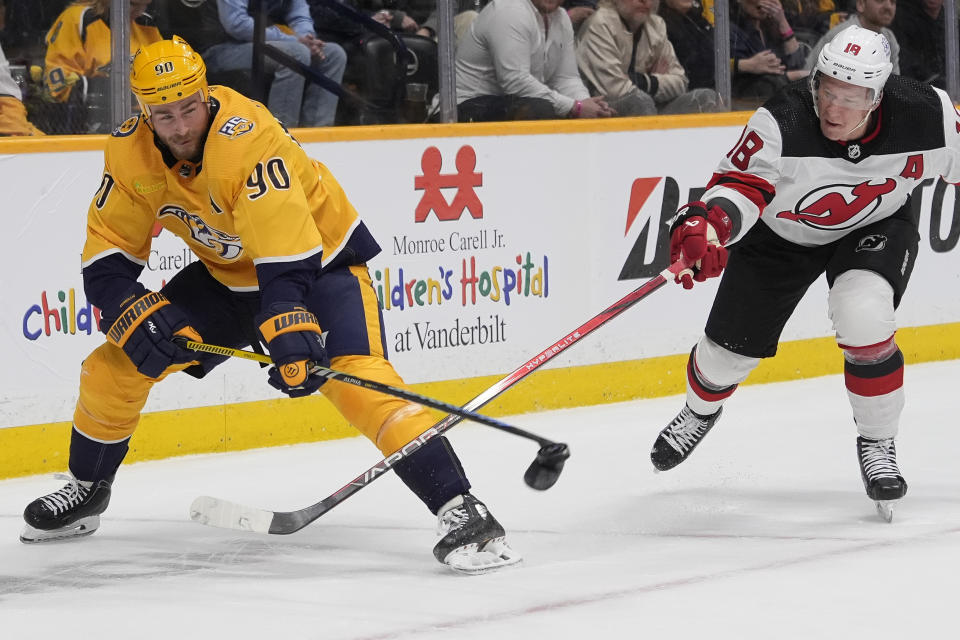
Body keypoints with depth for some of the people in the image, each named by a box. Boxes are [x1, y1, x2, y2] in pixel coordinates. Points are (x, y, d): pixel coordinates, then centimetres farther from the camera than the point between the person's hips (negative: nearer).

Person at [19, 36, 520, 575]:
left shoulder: (247, 137, -34)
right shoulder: (131, 152, -14)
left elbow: (288, 254, -39)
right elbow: (108, 253, -6)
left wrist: (290, 334, -49)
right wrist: (136, 316, -23)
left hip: (320, 260, -6)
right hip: (227, 275, 7)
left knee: (359, 380, -29)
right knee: (116, 364, 2)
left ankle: (463, 512, -32)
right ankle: (87, 493, 27)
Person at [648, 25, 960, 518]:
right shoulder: (783, 122, -36)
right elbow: (740, 186, -42)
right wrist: (705, 227, -62)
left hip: (874, 229, 0)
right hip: (780, 233, 0)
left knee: (863, 320, -28)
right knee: (732, 345, 9)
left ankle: (877, 444, -4)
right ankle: (700, 411, 47)